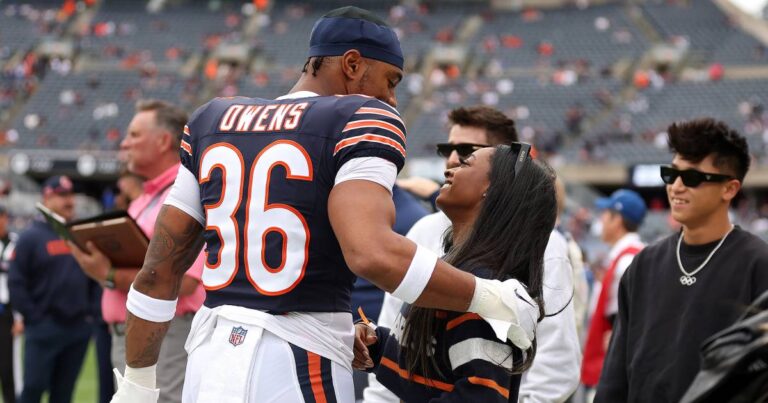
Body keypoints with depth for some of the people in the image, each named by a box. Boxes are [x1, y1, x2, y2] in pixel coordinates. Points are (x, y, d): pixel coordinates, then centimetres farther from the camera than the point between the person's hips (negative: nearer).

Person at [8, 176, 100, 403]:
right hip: (44, 328, -5)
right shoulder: (31, 237, -3)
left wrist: (91, 311, 6)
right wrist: (33, 316, -10)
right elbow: (16, 283, -6)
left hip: (79, 327, 5)